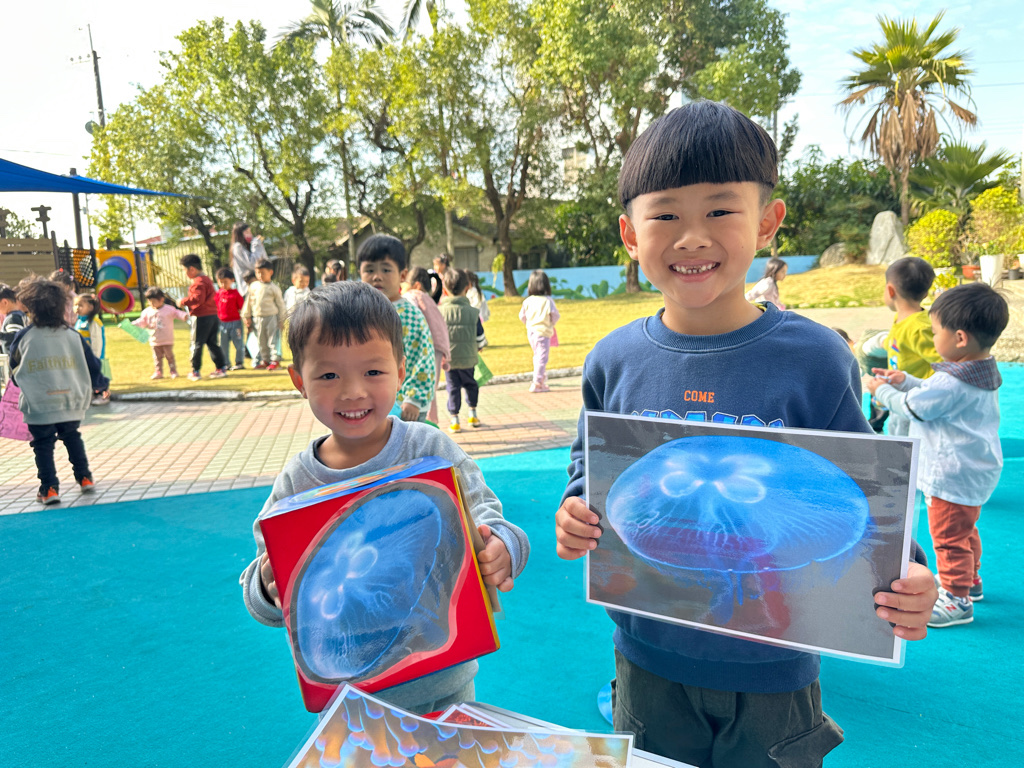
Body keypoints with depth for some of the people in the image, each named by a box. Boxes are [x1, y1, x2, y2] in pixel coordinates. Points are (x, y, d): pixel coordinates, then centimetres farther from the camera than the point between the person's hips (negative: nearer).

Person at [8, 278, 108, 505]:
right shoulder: (72, 335, -1)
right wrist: (100, 384, 23)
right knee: (73, 438, 22)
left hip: (38, 406, -3)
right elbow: (92, 364, 5)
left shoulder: (24, 337, -5)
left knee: (43, 445, 8)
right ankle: (85, 478, 24)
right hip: (71, 402, 3)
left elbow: (15, 371, 7)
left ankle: (49, 488, 4)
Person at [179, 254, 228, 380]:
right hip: (213, 315, 9)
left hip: (201, 317, -9)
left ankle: (196, 372, 4)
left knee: (197, 344, 0)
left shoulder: (198, 282, -14)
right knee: (212, 343, 13)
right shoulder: (207, 280, 16)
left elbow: (198, 299, -25)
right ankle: (221, 368, 12)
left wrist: (184, 301, -12)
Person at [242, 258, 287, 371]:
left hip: (271, 317, -4)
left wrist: (281, 320, -2)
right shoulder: (254, 287, 7)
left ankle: (275, 360, 4)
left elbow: (280, 304, 0)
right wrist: (247, 317, 14)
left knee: (273, 339, -3)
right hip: (257, 318, 4)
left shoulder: (274, 288, -4)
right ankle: (265, 360, 20)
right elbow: (248, 302, 15)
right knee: (261, 340, 10)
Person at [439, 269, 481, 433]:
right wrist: (478, 346, 19)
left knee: (453, 387, 10)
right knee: (470, 383, 21)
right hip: (468, 358, 1)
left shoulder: (439, 310, -9)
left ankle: (454, 420, 10)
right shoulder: (473, 311, -7)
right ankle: (472, 414, 27)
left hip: (448, 358, -1)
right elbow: (479, 335, -1)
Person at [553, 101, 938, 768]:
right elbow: (589, 469, 6)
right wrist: (575, 517, -14)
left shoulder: (814, 359, -14)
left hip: (770, 676, -2)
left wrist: (902, 583, -25)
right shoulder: (614, 363, -7)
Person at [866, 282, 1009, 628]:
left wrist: (882, 391, -3)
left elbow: (913, 407, -18)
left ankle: (957, 601, 16)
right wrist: (904, 380, 7)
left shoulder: (952, 383, -30)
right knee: (965, 531, 27)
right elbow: (935, 395, 14)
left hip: (954, 476, -11)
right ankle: (970, 580, 45)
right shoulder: (981, 372, 3)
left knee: (949, 538, 4)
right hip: (977, 470, 11)